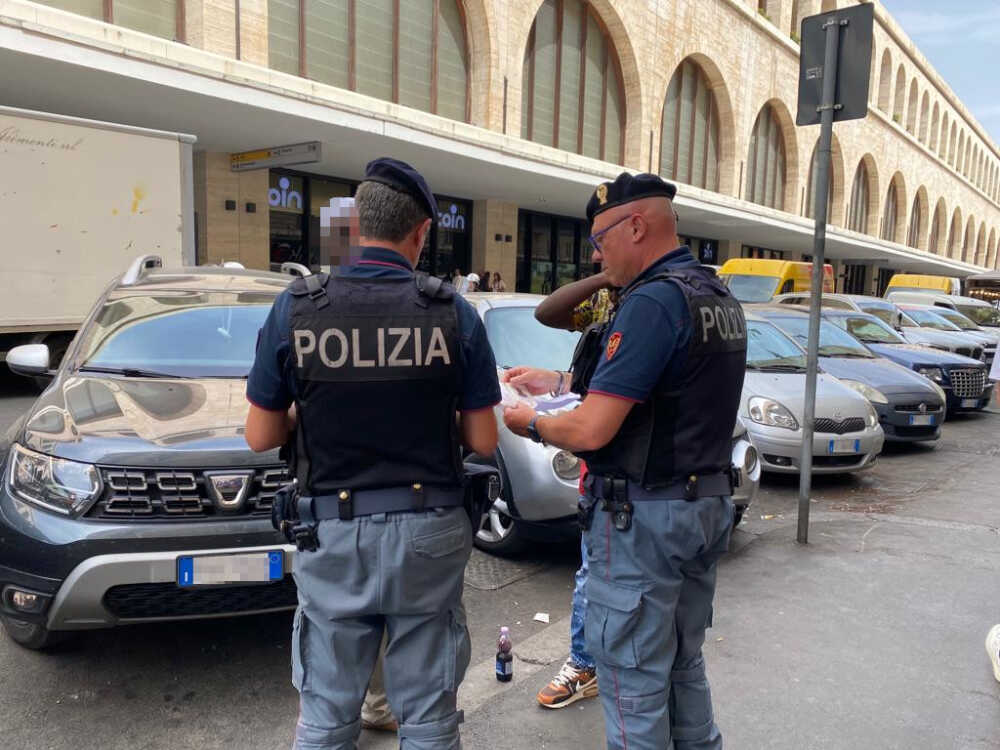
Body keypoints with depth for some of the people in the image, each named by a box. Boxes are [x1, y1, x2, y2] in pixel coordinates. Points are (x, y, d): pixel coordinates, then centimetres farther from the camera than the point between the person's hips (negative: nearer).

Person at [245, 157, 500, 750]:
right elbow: (482, 441, -4)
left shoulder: (296, 308, -7)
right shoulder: (454, 313, -8)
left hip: (334, 533, 1)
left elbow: (261, 436, -1)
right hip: (428, 530, 0)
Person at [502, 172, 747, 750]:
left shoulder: (653, 301, -21)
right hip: (709, 506, 10)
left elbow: (591, 431, -25)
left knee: (634, 680, 6)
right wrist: (562, 384, 13)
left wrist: (530, 421, -6)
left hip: (644, 516, -9)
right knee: (685, 664, 23)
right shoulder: (721, 299, 10)